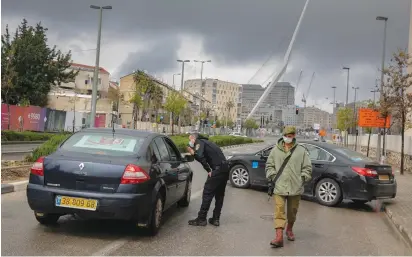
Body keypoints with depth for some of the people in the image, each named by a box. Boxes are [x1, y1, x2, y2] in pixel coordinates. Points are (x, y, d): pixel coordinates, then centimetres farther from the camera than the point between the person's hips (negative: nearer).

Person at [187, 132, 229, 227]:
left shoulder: (199, 142, -1)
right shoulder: (206, 142, 26)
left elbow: (199, 156, -19)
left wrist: (208, 170, -12)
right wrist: (193, 152, 11)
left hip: (218, 169, -9)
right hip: (225, 169, 9)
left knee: (207, 194, -2)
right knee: (219, 195, 14)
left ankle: (201, 219, 4)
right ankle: (216, 219, 20)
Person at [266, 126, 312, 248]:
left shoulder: (301, 150, 3)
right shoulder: (275, 150, 5)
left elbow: (307, 168, 6)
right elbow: (269, 165, 12)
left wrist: (302, 178, -3)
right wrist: (273, 176, 0)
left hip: (295, 187, 1)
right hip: (279, 187, -1)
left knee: (292, 211, 15)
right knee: (279, 211, -9)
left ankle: (289, 229, 40)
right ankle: (279, 237, -12)